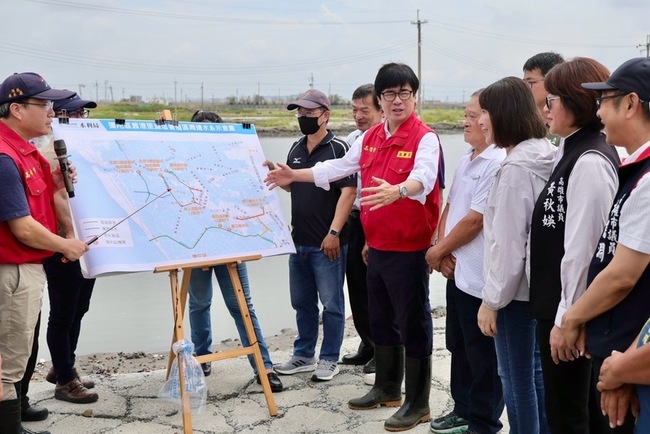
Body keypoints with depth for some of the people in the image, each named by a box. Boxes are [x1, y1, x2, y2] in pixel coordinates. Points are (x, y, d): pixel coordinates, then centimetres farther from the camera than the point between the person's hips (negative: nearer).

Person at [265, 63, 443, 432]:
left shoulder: (425, 138, -14)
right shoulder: (371, 137, 10)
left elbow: (423, 178, -32)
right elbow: (339, 167, 21)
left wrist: (396, 191, -52)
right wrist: (295, 175, 22)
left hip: (410, 248, -8)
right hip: (377, 246, 8)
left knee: (413, 325, 0)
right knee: (381, 321, 18)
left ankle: (418, 404, 12)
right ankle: (387, 388, 34)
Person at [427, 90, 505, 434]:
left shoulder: (498, 163, -18)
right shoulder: (465, 160, 12)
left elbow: (475, 219, -20)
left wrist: (438, 250, -9)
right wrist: (442, 249, -1)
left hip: (480, 276, -9)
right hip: (456, 270, 9)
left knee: (482, 353, 4)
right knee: (458, 345, 19)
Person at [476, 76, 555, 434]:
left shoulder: (515, 167, -19)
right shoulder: (545, 156, 7)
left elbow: (508, 243, -20)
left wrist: (491, 299, -13)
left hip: (515, 288, -9)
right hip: (539, 283, 9)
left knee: (516, 378, 4)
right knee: (534, 372, 18)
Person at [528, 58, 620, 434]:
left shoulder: (590, 162, -20)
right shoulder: (572, 153, 11)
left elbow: (582, 248, -22)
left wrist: (566, 318, -19)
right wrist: (555, 311, 14)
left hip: (568, 311, -9)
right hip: (554, 302, 9)